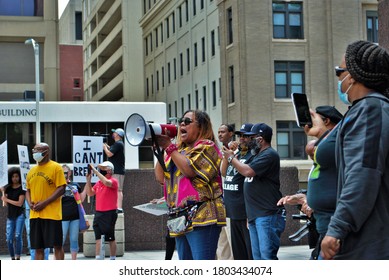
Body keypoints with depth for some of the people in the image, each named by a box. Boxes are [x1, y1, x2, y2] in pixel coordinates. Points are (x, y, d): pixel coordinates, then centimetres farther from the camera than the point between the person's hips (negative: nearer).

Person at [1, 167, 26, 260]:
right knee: (9, 239, 1)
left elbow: (20, 203, -10)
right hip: (10, 215, 5)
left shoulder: (21, 188, -4)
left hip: (19, 215, -4)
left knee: (18, 236, -14)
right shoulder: (8, 188, 9)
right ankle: (12, 258, 11)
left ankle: (18, 258, -13)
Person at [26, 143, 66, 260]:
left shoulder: (55, 167, -5)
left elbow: (61, 189, -11)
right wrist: (30, 202, 1)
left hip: (51, 214, -6)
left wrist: (44, 203, -17)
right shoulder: (32, 170, 16)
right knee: (38, 247, 9)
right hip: (34, 214, 7)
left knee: (57, 245, -2)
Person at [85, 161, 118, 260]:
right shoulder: (98, 183, 13)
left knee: (111, 238, 1)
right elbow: (90, 193, 13)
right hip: (98, 213, 6)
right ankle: (98, 259, 8)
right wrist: (88, 180, 1)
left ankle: (112, 259, 9)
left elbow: (106, 182, -28)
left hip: (109, 214, -6)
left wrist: (95, 171, -24)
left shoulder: (113, 181, -7)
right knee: (98, 238, 5)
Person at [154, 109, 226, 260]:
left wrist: (169, 146, -9)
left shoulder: (206, 146, 0)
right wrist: (161, 149, 6)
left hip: (202, 217, -8)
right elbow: (160, 176, 16)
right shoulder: (180, 150, 21)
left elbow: (190, 170, -16)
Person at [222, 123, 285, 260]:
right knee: (258, 257, 11)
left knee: (267, 255, -13)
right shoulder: (257, 155, 21)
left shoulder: (269, 155, -11)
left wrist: (231, 158, -7)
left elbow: (248, 171, -20)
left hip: (268, 215, -10)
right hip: (255, 215, 10)